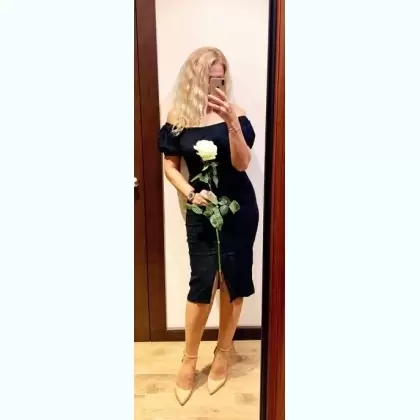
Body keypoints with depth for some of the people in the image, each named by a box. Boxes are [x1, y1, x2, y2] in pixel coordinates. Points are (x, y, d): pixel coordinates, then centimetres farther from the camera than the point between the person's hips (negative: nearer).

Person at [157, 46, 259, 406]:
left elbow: (242, 164, -13)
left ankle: (223, 353, 28)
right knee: (203, 282, -4)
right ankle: (189, 359, 18)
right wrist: (189, 192, -12)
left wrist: (232, 123, -28)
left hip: (239, 207, 1)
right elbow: (171, 166, 5)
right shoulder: (178, 117, 0)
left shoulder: (233, 112, -3)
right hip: (201, 210, 0)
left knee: (233, 280, 7)